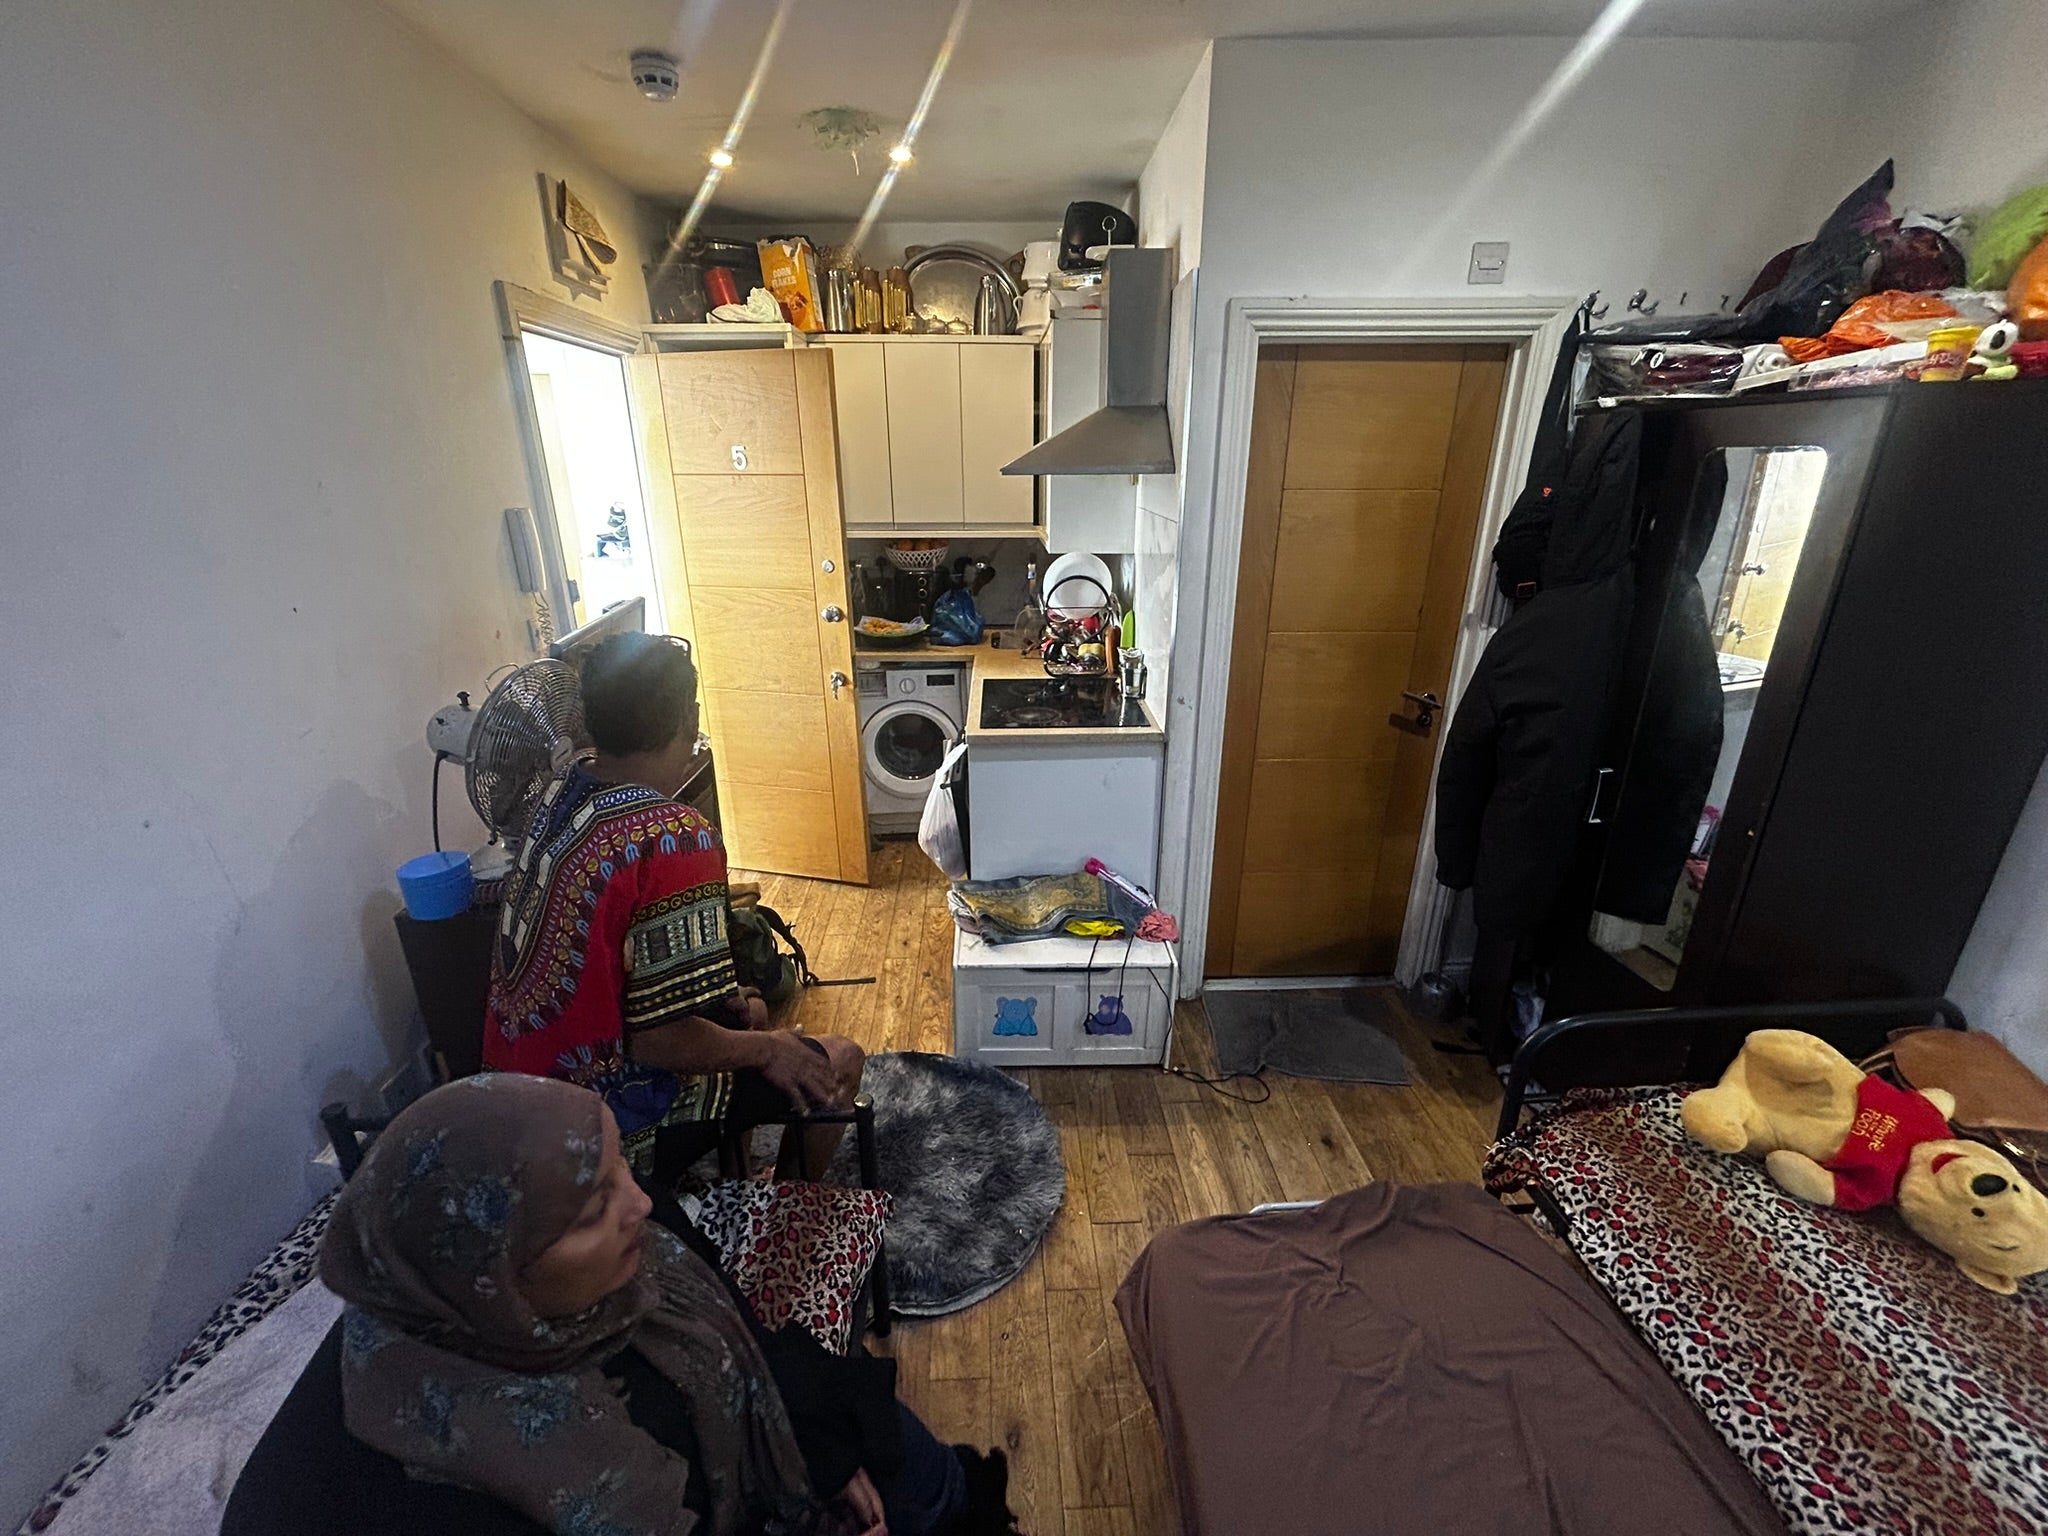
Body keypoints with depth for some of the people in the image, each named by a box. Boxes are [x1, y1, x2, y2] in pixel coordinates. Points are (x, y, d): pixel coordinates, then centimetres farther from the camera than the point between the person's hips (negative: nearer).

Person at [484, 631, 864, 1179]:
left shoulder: (564, 789, -5)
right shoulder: (676, 840, -32)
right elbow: (661, 1039, -30)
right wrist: (765, 1049, -13)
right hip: (611, 1121, -8)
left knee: (746, 1010, 27)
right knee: (837, 1063, 5)